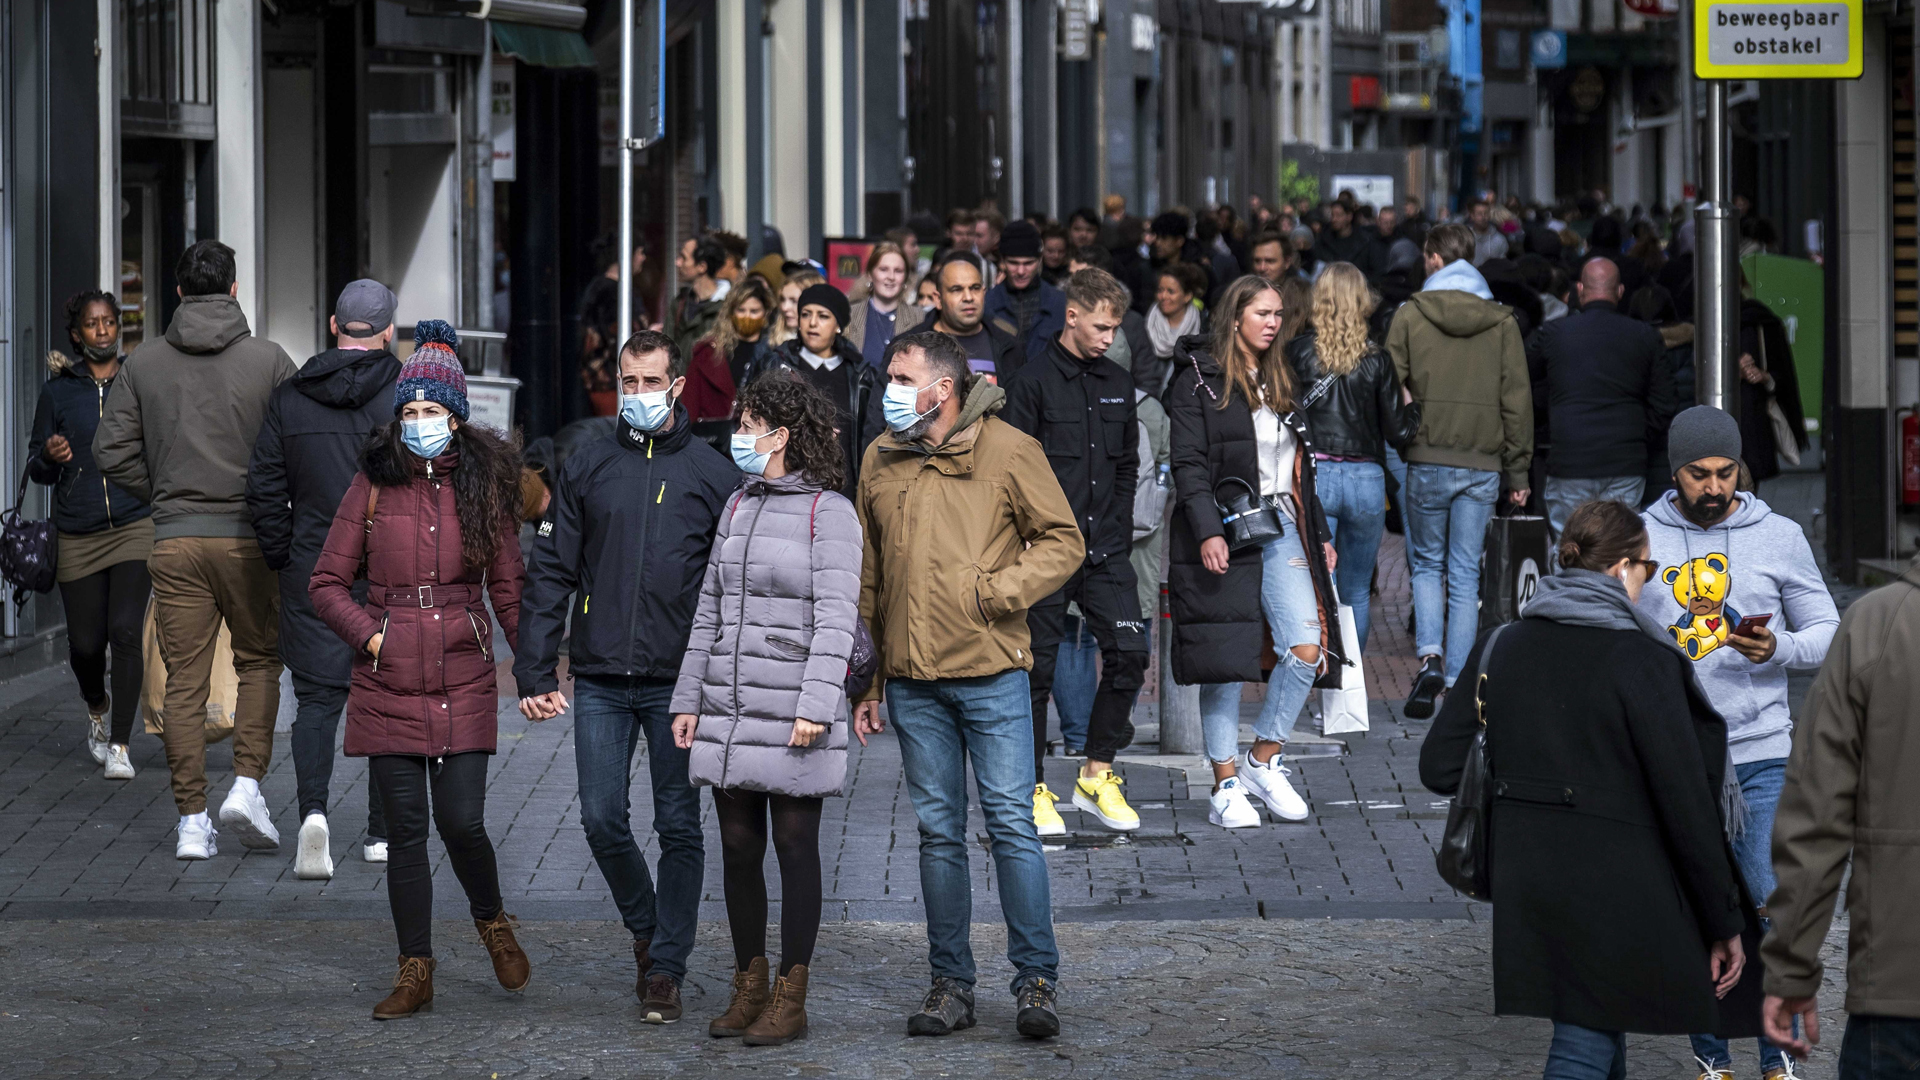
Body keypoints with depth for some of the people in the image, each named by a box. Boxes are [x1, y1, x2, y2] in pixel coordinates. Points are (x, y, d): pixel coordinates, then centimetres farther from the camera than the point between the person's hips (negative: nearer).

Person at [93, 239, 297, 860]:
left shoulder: (144, 362, 3)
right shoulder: (269, 360, -3)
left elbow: (111, 451, 1)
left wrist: (163, 497, 13)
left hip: (174, 541, 2)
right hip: (249, 538, -1)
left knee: (185, 680, 5)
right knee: (259, 661, 15)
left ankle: (192, 820, 3)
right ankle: (247, 784, -2)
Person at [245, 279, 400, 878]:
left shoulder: (289, 398, 2)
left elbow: (264, 488, 1)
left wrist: (282, 559, 10)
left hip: (313, 572, 1)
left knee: (316, 697, 5)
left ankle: (313, 809, -18)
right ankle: (383, 831, 14)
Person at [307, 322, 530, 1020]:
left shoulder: (484, 488, 3)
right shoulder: (374, 485, 2)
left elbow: (509, 589, 7)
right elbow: (328, 583, 6)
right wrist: (370, 634, -7)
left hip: (464, 680, -1)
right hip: (388, 684, 1)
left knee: (462, 822, -8)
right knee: (405, 828, 3)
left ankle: (492, 922, 22)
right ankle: (415, 970, 12)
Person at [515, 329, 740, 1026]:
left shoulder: (713, 474, 4)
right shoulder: (586, 470, 8)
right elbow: (552, 574, 8)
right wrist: (534, 673, 1)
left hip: (680, 682, -2)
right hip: (599, 681, 2)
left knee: (679, 827, 0)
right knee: (603, 820, 0)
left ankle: (665, 969, 7)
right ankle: (645, 928, 24)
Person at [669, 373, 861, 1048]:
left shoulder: (829, 512, -6)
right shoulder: (738, 507, 14)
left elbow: (835, 618, -12)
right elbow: (710, 610, 16)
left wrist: (816, 705, -20)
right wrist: (689, 699, 12)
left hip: (791, 710, -6)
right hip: (727, 709, 6)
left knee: (795, 847, 1)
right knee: (738, 847, 8)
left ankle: (790, 999, 5)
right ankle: (748, 988, 16)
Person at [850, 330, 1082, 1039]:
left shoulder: (1008, 451, -2)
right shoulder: (881, 461, 11)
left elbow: (1063, 543, 0)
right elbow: (867, 577, 17)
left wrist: (996, 592, -14)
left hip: (991, 670, -4)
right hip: (912, 681, 4)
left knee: (1011, 824, -6)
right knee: (938, 832, 7)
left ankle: (1036, 981, 0)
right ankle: (951, 985, 13)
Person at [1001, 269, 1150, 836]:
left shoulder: (1118, 384, 12)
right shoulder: (1032, 383, -5)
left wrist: (1119, 530, 10)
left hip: (1105, 551, 5)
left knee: (1129, 653, -5)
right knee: (1037, 668, 0)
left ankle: (1098, 774, 10)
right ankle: (1033, 790, 9)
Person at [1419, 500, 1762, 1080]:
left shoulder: (1500, 647, 4)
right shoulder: (1643, 663, -13)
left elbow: (1439, 768, 5)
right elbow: (1686, 805, -13)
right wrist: (1724, 924, -5)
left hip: (1523, 880, 6)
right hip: (1616, 891, -6)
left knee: (1597, 1033, 22)